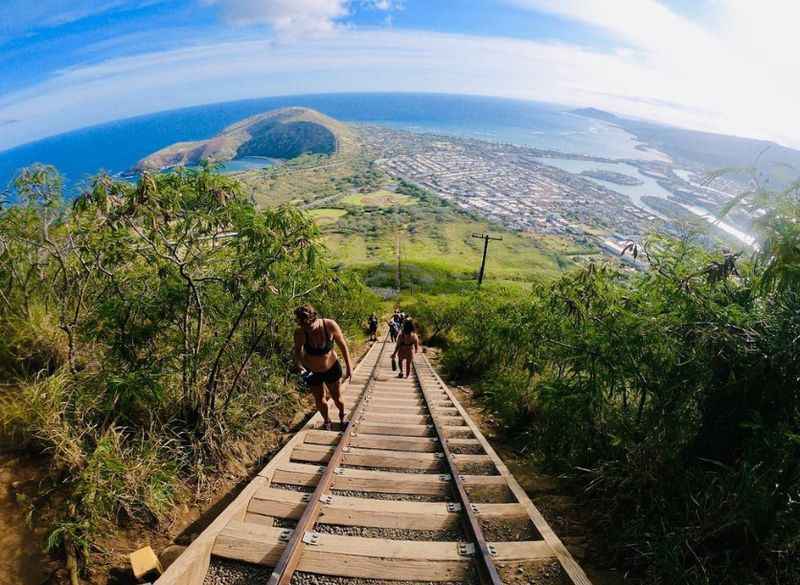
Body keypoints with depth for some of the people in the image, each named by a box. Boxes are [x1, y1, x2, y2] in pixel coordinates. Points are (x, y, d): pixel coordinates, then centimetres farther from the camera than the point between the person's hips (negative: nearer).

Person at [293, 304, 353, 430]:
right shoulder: (300, 332, -27)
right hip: (312, 372, 1)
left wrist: (349, 367, -11)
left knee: (336, 397, 15)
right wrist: (301, 368, -26)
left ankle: (342, 415, 49)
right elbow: (297, 351, -9)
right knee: (319, 400, 14)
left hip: (332, 368, -1)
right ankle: (326, 421, 45)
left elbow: (343, 345, -14)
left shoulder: (330, 325, -28)